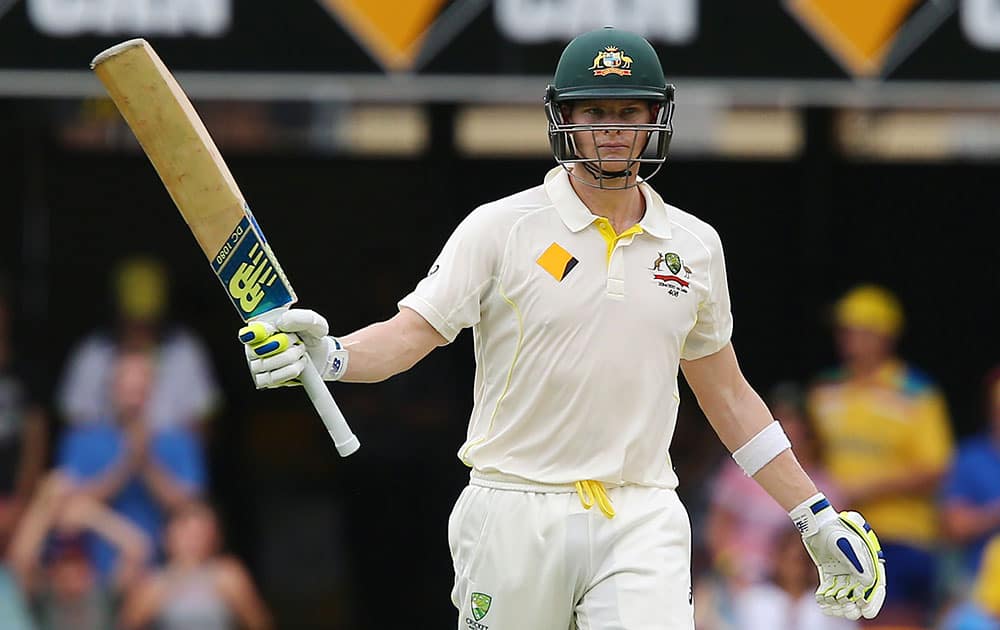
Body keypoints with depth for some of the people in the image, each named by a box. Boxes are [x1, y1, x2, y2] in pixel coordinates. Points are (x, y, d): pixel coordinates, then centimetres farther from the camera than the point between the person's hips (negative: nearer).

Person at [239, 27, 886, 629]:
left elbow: (727, 393, 19)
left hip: (640, 523, 2)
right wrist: (327, 356, -32)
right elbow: (409, 333, -10)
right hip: (516, 518, -2)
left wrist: (820, 520, 17)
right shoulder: (501, 228, -1)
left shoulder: (694, 245, 10)